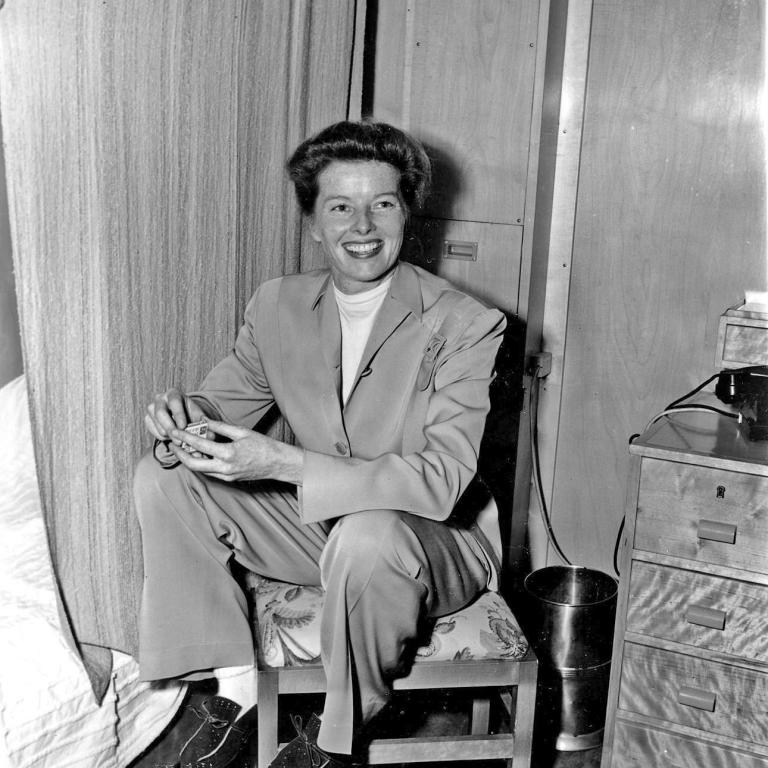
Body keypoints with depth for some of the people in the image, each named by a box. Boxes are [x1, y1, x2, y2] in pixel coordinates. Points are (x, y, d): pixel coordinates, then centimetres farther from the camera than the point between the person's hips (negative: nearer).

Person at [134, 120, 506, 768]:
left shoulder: (467, 326, -19)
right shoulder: (277, 306, -2)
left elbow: (441, 481, -27)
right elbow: (224, 405, 6)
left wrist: (282, 463, -37)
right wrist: (185, 418, -22)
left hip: (431, 540, -5)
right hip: (316, 523, 5)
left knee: (367, 537, -39)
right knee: (162, 477, -7)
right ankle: (236, 689, -2)